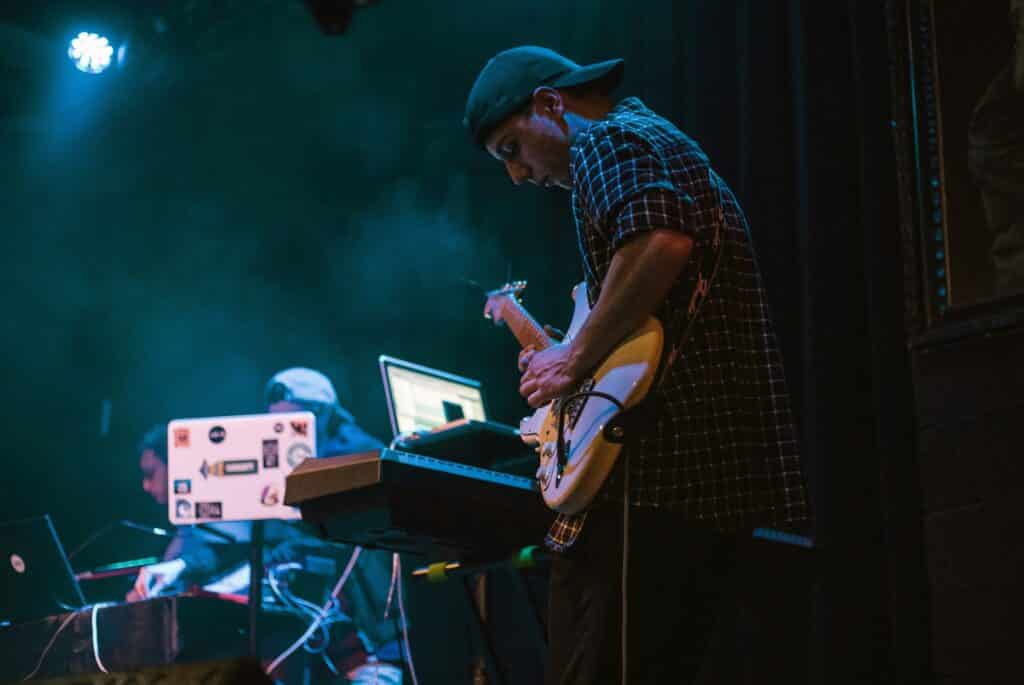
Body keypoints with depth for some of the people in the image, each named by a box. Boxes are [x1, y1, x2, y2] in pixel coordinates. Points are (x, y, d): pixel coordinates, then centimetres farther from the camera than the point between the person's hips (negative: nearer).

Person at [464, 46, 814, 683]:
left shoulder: (608, 142, -3)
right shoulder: (676, 147, 28)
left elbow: (658, 243, -25)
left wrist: (574, 362, -17)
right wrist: (565, 358, 27)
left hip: (659, 471, -10)